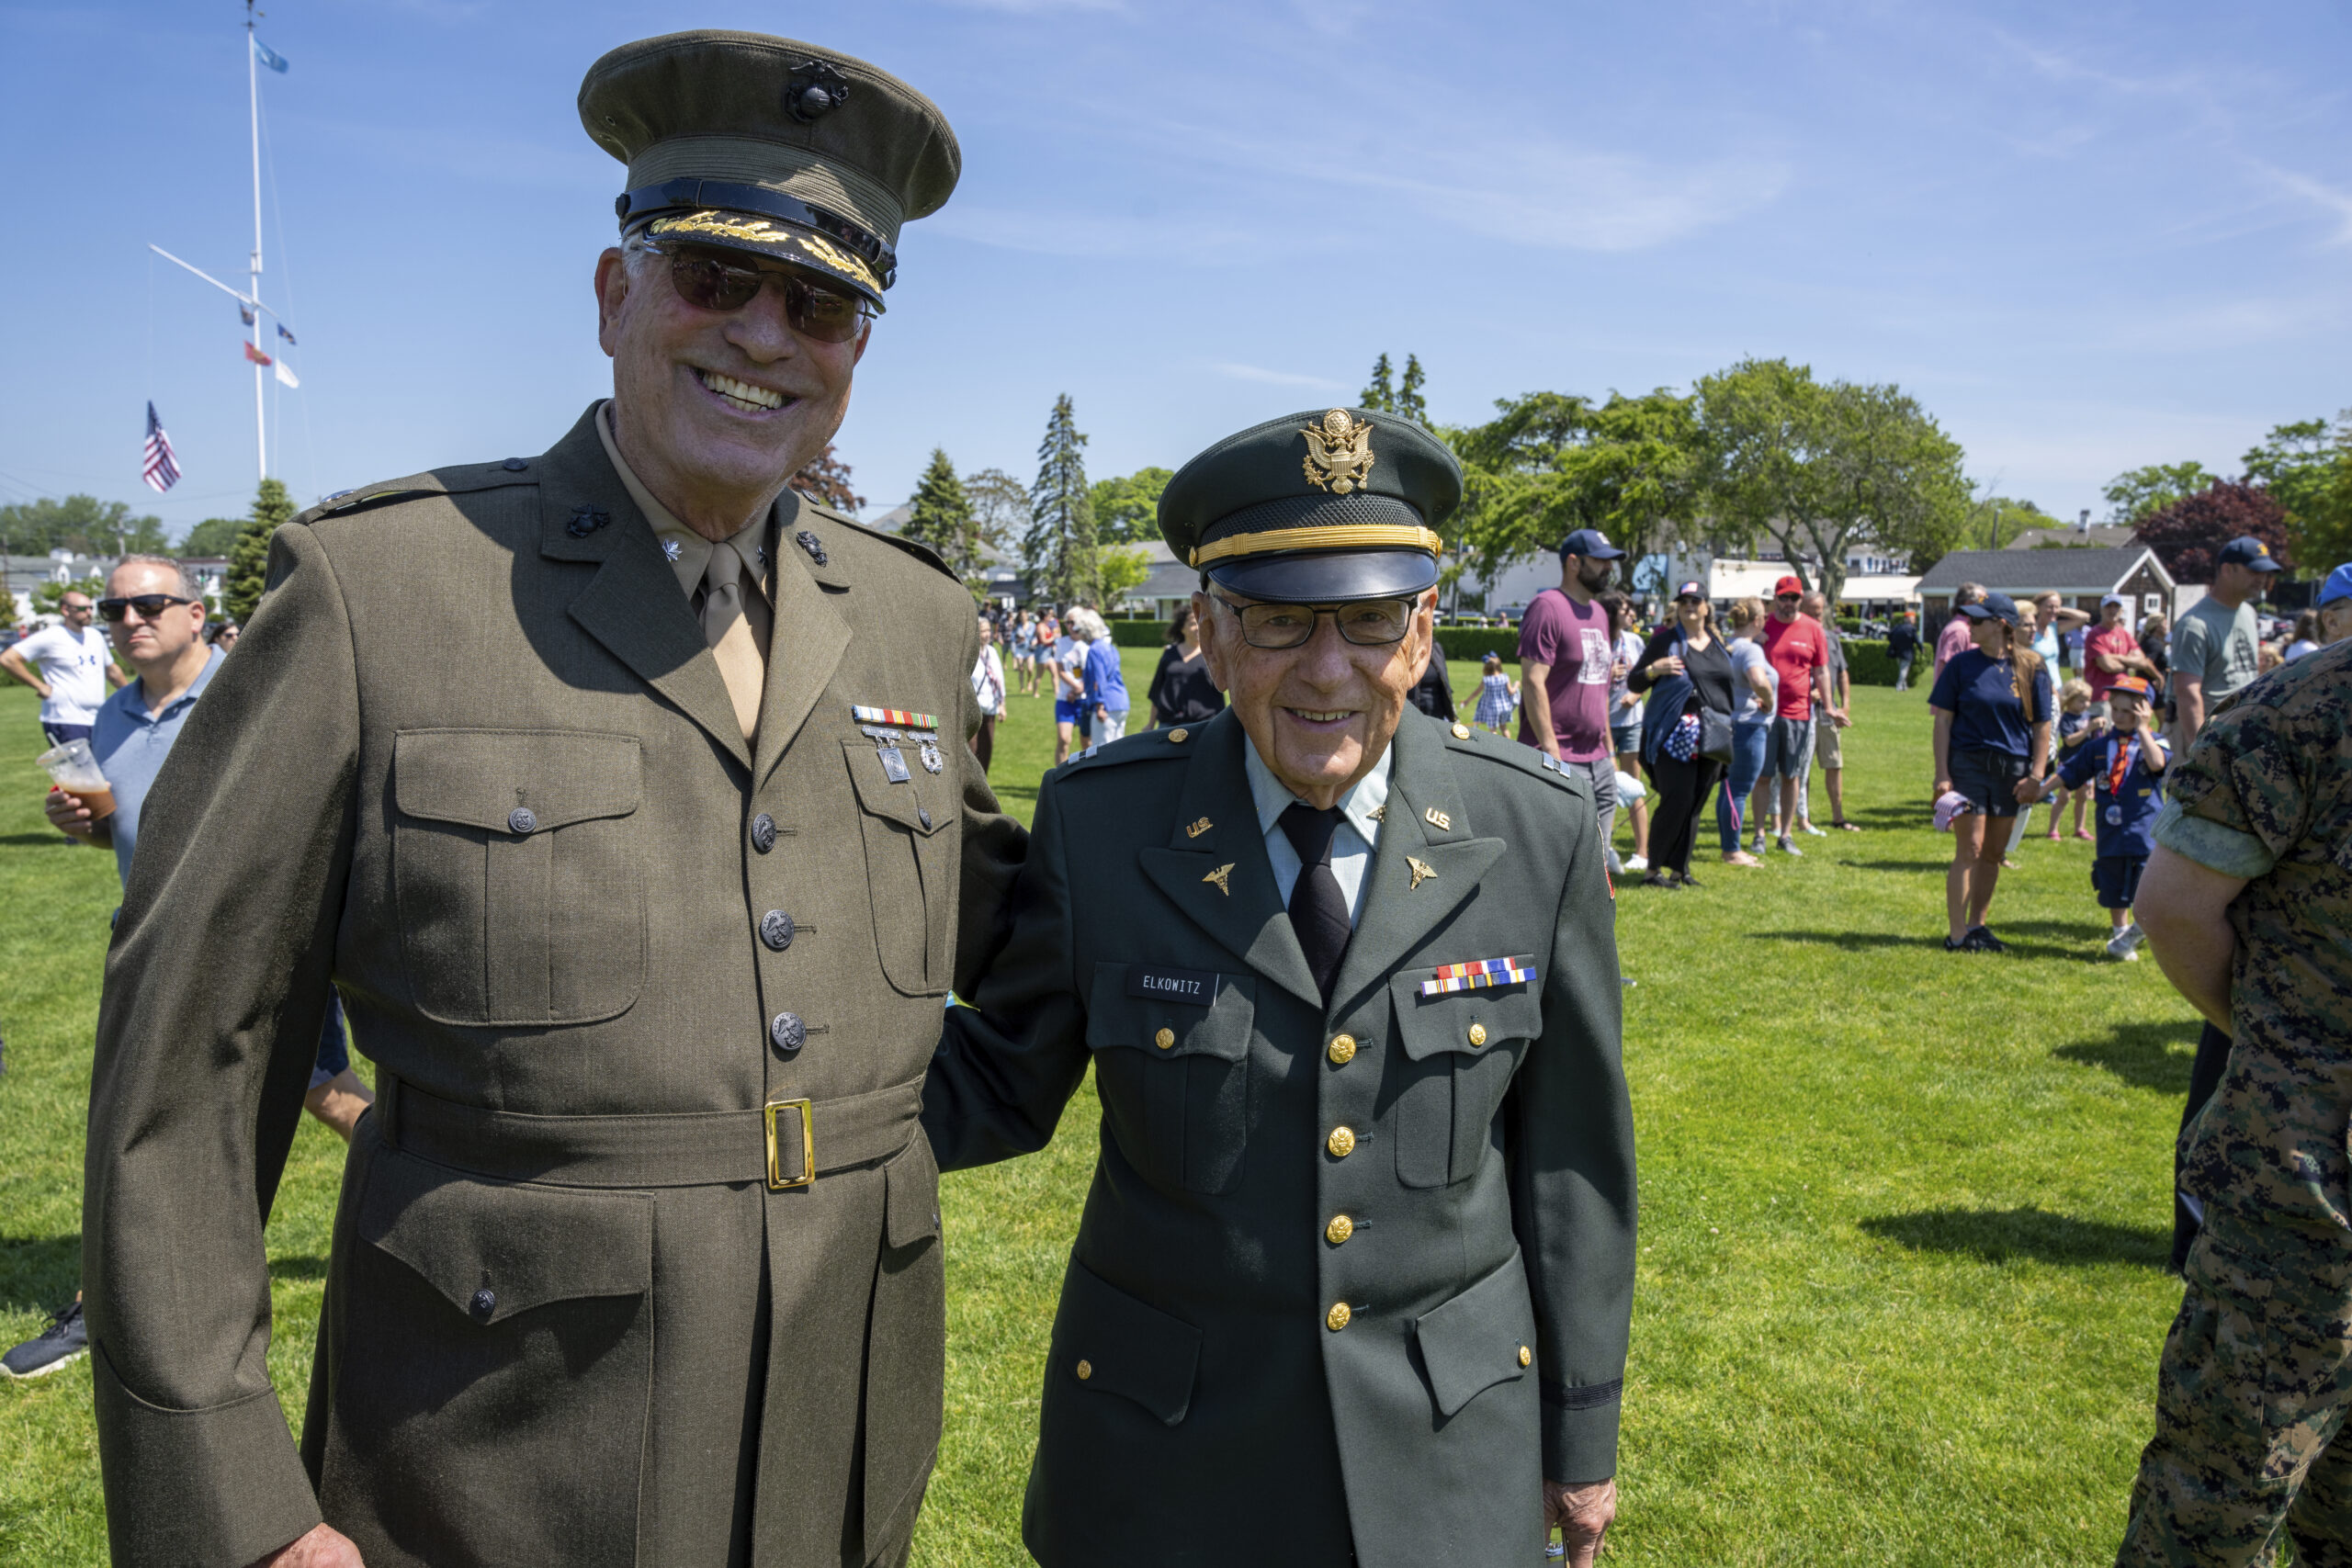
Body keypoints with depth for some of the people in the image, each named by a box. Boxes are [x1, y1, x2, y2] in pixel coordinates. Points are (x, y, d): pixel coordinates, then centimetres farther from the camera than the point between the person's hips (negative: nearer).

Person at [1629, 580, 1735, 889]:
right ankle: (1654, 869, -3)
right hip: (1675, 734, -6)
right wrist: (1654, 669, -20)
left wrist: (1728, 730, 16)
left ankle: (1679, 869, 13)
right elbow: (1634, 683, -1)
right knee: (1677, 801, -12)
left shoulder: (1718, 644, 16)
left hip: (1711, 737, 6)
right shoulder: (1664, 640, 0)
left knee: (1695, 805, 6)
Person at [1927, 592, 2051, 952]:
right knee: (1970, 850, -7)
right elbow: (1943, 720, 0)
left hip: (2011, 770, 2)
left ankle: (1976, 925, 22)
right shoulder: (1963, 664, 0)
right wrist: (1942, 774, -6)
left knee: (1993, 853, 10)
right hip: (1968, 765, -2)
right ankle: (1957, 935, -2)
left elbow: (2042, 727, 4)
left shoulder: (2031, 668, 2)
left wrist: (2035, 776, -4)